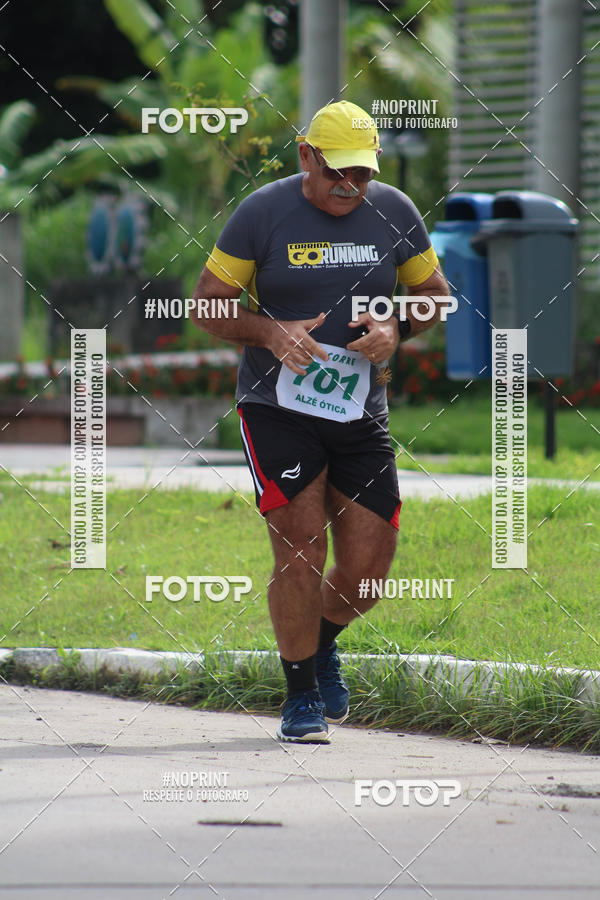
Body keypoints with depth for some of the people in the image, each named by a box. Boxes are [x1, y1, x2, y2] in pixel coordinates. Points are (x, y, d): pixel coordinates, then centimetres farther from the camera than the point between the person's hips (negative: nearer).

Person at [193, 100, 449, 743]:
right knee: (301, 548, -14)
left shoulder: (393, 213, 3)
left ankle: (320, 642, 35)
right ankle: (301, 696, 2)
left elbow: (436, 295, 14)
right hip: (276, 406, -3)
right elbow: (206, 305, -1)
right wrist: (271, 334, -19)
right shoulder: (262, 214, -6)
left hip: (360, 412, 4)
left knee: (368, 567, 2)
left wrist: (396, 329, -7)